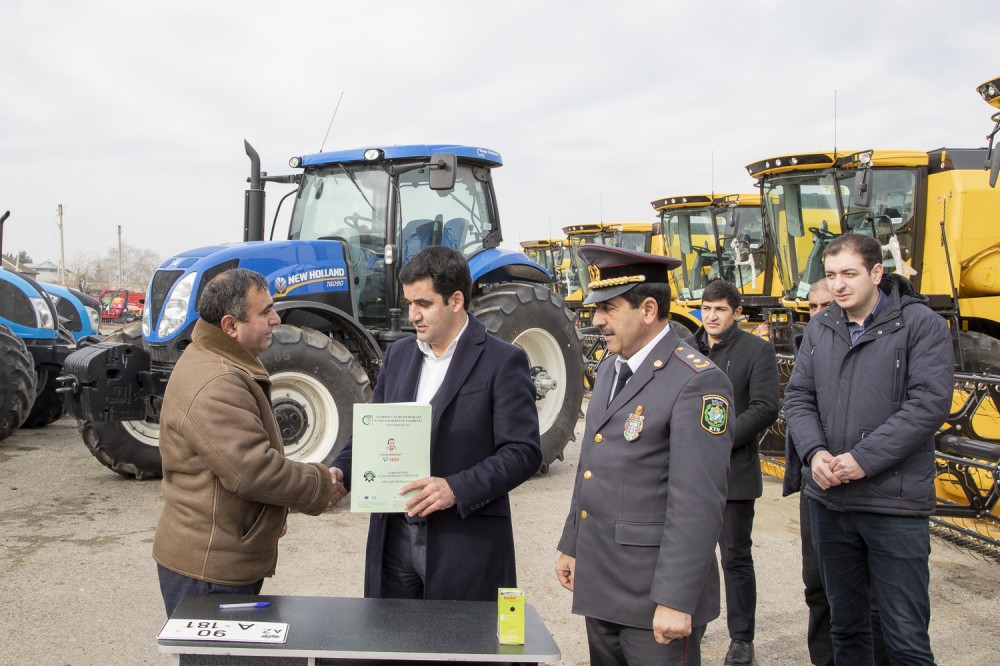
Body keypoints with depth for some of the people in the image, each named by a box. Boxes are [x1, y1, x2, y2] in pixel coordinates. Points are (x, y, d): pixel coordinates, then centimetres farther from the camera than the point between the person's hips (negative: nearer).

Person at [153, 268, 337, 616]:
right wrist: (320, 485, -15)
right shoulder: (216, 386, -26)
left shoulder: (223, 363, 11)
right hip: (209, 567, -10)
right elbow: (253, 471, -30)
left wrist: (271, 516, 20)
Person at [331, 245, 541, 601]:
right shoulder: (398, 354, 11)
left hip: (464, 544, -5)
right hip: (394, 537, 5)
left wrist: (456, 489, -23)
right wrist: (342, 471, -3)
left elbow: (524, 451, -13)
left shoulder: (503, 362, -8)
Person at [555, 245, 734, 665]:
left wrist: (676, 601, -20)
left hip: (654, 597, -8)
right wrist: (571, 545, 18)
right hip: (599, 584, 8)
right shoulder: (610, 367, 10)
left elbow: (698, 504, -20)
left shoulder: (697, 383, -17)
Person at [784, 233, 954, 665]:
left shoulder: (921, 324, -6)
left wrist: (863, 459, -17)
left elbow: (930, 403, -14)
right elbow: (798, 398, 8)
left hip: (895, 503, -5)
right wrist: (814, 452, -11)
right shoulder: (820, 329, 9)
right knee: (845, 625, 18)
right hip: (829, 500, 5)